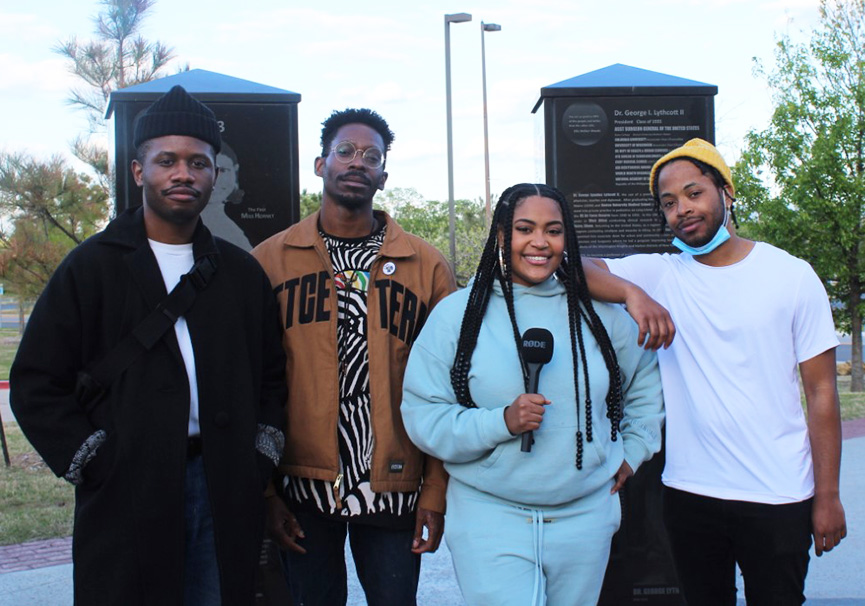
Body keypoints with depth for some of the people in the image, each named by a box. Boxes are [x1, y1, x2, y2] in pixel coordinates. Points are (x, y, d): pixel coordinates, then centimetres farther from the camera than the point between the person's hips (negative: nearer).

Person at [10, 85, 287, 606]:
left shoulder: (242, 273, 11)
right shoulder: (93, 265, 0)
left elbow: (273, 374, 17)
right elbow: (36, 383, -2)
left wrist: (261, 457, 6)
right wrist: (91, 462, -9)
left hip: (226, 495, 3)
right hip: (127, 499, -3)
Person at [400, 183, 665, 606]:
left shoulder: (598, 312, 5)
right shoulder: (456, 314, -3)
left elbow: (646, 381, 21)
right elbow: (423, 417, -8)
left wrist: (634, 451, 14)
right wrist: (502, 422, -20)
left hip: (586, 515, 3)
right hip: (490, 518, -3)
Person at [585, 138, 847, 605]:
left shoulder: (793, 276, -1)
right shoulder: (659, 275, 2)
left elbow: (821, 393, -1)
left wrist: (827, 496, -4)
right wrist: (634, 295, -26)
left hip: (779, 497, -2)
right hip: (689, 492, 2)